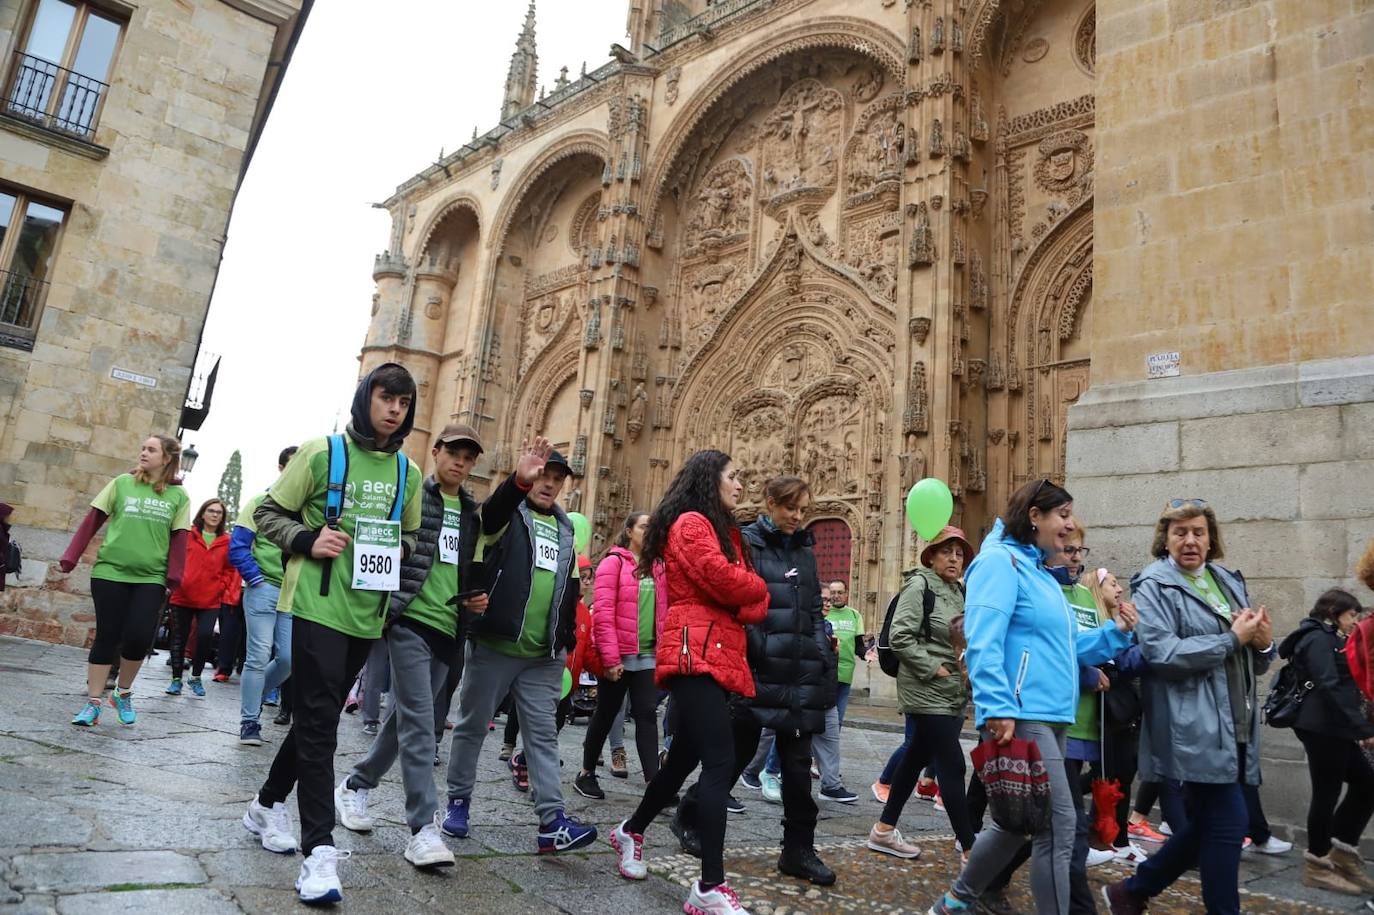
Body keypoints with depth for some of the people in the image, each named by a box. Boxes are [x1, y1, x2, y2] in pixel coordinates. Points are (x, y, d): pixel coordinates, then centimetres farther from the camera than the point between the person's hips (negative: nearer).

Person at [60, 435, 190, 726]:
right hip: (110, 571, 0)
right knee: (107, 636, 2)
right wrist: (70, 557, 1)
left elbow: (178, 539, 3)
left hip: (151, 578, 0)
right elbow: (92, 520, 5)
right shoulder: (122, 483, 5)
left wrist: (174, 577, -4)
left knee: (139, 637, -8)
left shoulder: (178, 495, 5)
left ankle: (123, 693, 17)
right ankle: (94, 702, 14)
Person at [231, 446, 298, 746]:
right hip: (263, 589, -3)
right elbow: (238, 546, -2)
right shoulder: (261, 501, 1)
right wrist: (256, 580, -9)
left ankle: (255, 695, 28)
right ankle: (249, 721, 9)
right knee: (259, 657, -3)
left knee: (289, 657, 1)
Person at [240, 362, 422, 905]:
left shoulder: (408, 472, 9)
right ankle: (318, 849, -3)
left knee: (316, 717, 17)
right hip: (318, 606, -5)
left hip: (366, 614, 5)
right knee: (318, 722, -7)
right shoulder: (322, 453, -4)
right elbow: (269, 513, 2)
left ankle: (269, 805, 39)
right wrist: (307, 541, -16)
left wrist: (401, 547, -2)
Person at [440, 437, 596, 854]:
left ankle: (552, 823, 0)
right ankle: (458, 801, 27)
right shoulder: (507, 514, -2)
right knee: (472, 725, 9)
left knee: (543, 734, 2)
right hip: (493, 645, -4)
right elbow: (492, 510, -29)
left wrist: (568, 639, 13)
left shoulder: (565, 528, 15)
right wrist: (519, 479, -49)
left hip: (544, 655, 5)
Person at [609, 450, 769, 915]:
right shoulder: (691, 523, -6)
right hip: (696, 653, -10)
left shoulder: (722, 529, 22)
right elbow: (725, 582, -18)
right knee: (721, 761, -16)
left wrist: (750, 599, -9)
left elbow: (750, 603, 15)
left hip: (717, 653, 10)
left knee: (686, 756, 17)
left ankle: (631, 831, 37)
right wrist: (758, 586, 2)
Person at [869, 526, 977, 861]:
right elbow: (900, 636, -17)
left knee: (917, 757, 14)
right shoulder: (919, 585, -10)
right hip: (927, 693, -8)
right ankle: (970, 849, -1)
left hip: (954, 694, 8)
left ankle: (885, 830, 26)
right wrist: (933, 669, -17)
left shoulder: (959, 592, 14)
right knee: (952, 767, -8)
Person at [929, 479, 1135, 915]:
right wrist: (998, 708, -28)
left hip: (1049, 717, 10)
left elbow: (1064, 647, 23)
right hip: (1021, 716, -10)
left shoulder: (1041, 574, 21)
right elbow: (984, 642, -21)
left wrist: (1115, 632, 10)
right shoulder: (1001, 560, -10)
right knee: (1057, 824, -7)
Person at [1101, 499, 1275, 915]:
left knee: (1208, 822, 13)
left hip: (1235, 726, 8)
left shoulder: (1229, 580, 15)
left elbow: (1251, 663, 19)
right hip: (1195, 726, -8)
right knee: (1229, 821, -5)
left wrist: (1263, 644, -3)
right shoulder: (1154, 584, -7)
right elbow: (1161, 653, -19)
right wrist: (1232, 639, -16)